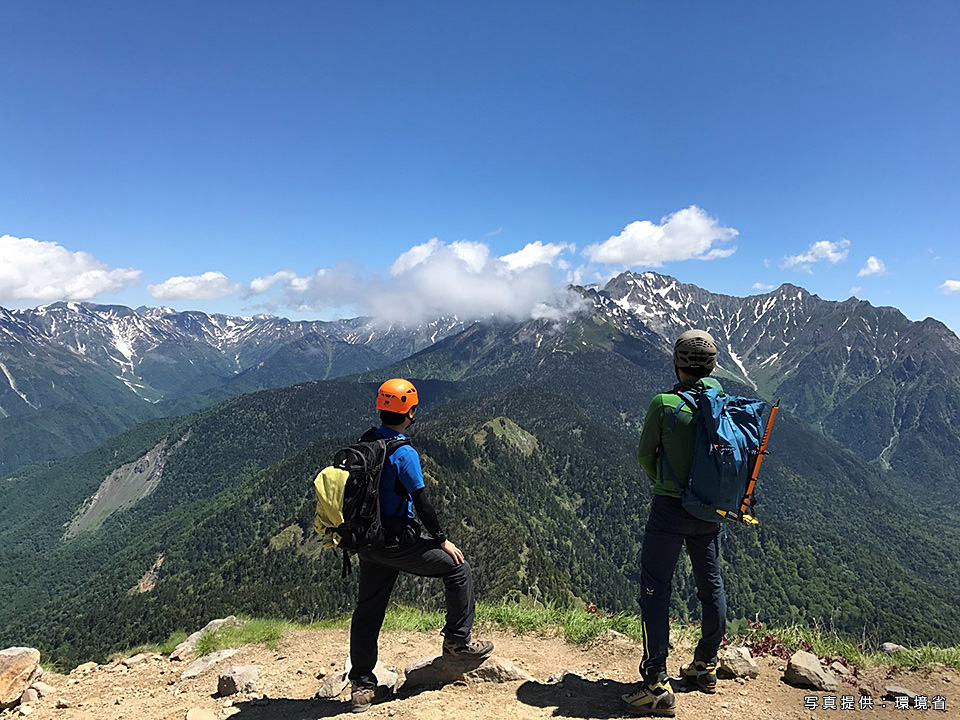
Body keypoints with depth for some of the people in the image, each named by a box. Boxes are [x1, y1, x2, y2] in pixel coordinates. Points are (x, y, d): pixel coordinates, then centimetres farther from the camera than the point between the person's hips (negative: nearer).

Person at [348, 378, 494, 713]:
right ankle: (457, 640, 19)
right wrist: (443, 540, -5)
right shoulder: (404, 453, -19)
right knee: (457, 568, 9)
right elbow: (422, 503, -17)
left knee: (368, 611, 15)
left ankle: (361, 686, 24)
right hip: (398, 542, -8)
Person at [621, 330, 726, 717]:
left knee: (654, 590, 0)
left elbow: (644, 456, -5)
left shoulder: (664, 404, -15)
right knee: (711, 585, 19)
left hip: (670, 510, -6)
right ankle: (704, 667, 36)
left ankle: (657, 686, 1)